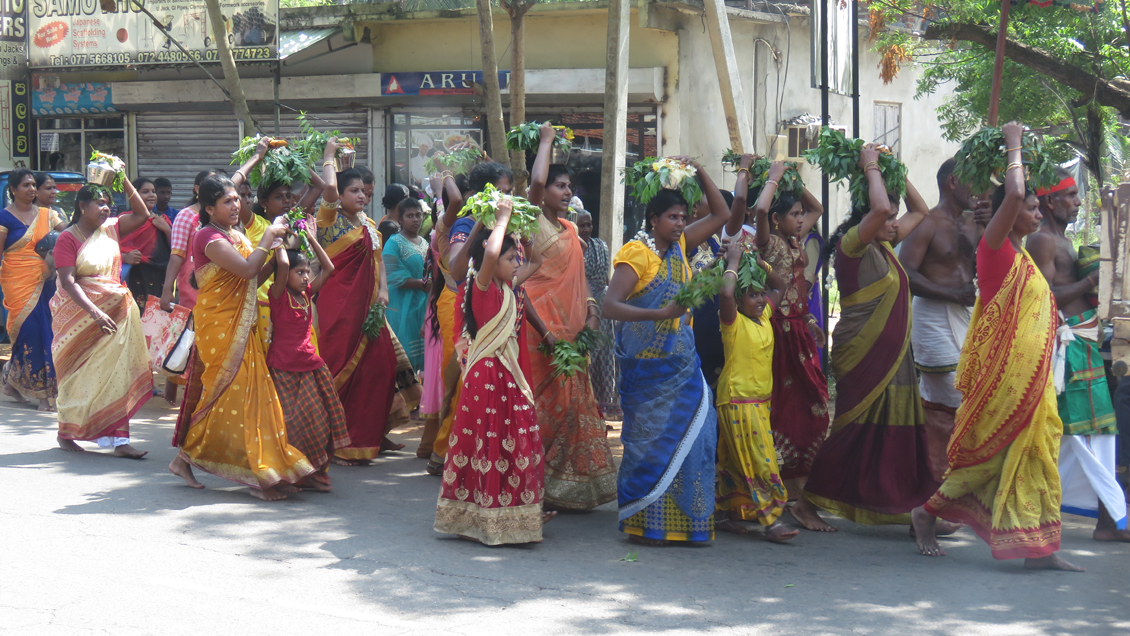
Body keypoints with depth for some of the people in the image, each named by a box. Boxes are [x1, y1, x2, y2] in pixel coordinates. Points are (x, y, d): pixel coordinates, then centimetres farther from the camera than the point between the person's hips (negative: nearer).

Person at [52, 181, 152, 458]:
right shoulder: (68, 239, -10)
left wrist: (126, 183, -1)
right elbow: (68, 282, -17)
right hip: (80, 314, -5)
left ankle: (119, 439, -6)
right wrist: (95, 313, -27)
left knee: (117, 372, -3)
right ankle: (66, 433, 22)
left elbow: (142, 215, 11)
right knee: (80, 374, 5)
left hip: (116, 309, 5)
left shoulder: (111, 229, 7)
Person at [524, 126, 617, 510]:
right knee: (544, 402, -9)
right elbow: (536, 181, -23)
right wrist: (546, 141, -9)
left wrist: (590, 306, 5)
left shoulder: (570, 230, 19)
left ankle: (567, 487, 15)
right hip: (542, 326, -8)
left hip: (570, 329, 8)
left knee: (573, 403, 9)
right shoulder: (533, 221, -5)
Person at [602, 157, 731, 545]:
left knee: (687, 437, 4)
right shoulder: (636, 252, -10)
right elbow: (610, 305, -21)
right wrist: (660, 314, -32)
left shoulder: (679, 246, 11)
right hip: (648, 365, -7)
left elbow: (721, 215, 20)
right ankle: (645, 523, 3)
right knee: (651, 440, -4)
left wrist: (698, 172, 9)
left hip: (682, 363, 7)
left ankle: (683, 519, 10)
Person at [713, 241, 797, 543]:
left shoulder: (764, 317, 11)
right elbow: (726, 293, -32)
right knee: (759, 461, -10)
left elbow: (780, 285, 24)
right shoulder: (733, 321, -11)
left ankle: (724, 514, 20)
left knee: (736, 462, 13)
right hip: (737, 400, -8)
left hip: (761, 400, 8)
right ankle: (771, 520, -11)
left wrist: (759, 263, 8)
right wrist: (733, 262, -18)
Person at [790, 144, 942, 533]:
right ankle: (807, 504, 5)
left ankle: (919, 511, 10)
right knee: (855, 430, -5)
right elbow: (880, 208, -27)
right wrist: (871, 169, -12)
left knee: (899, 431, 7)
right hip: (863, 354, -8)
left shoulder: (885, 248, 15)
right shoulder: (852, 244, -10)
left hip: (892, 355, 8)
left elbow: (920, 211, 27)